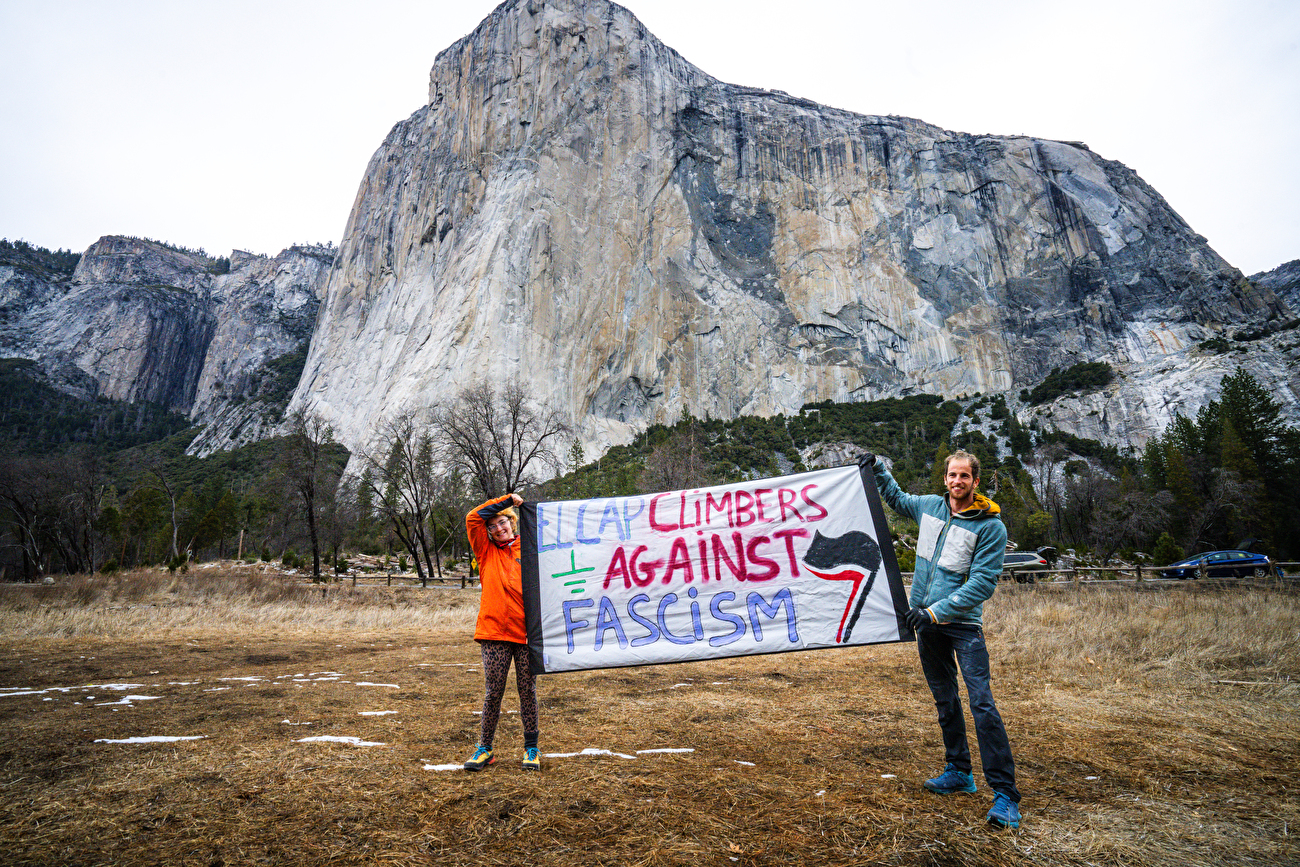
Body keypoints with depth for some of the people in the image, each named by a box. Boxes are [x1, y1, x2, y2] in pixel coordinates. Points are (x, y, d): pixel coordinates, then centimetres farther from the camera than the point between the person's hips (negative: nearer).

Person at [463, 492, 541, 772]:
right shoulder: (486, 551, 10)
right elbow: (473, 518, -2)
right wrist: (506, 499, 0)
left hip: (526, 632, 0)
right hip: (494, 632, 0)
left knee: (528, 691, 6)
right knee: (493, 692, 5)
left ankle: (531, 749, 18)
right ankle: (485, 748, 20)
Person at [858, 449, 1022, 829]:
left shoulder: (991, 527, -12)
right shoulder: (930, 506, 3)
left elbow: (982, 583, -17)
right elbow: (897, 499, 27)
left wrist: (936, 611, -22)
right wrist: (877, 469, 17)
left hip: (964, 624, -5)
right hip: (926, 621, 6)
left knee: (982, 703, -12)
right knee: (945, 699, 15)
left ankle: (1005, 794, -5)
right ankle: (959, 772, 29)